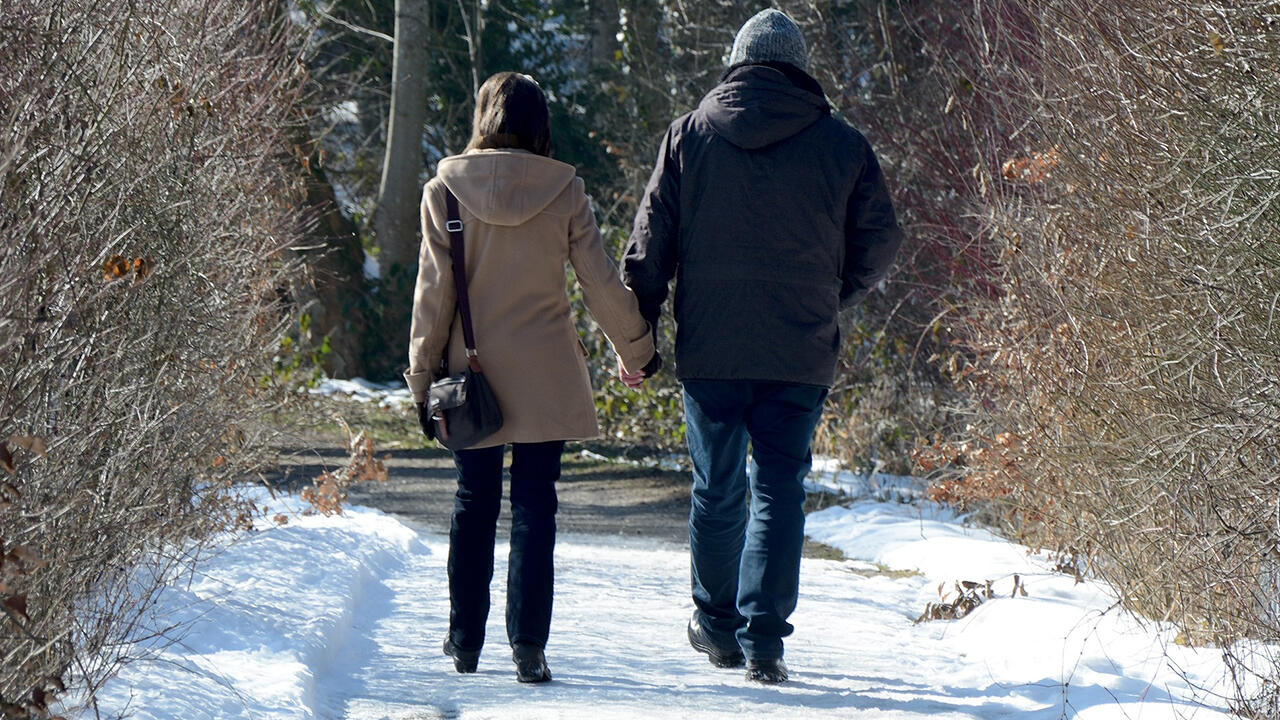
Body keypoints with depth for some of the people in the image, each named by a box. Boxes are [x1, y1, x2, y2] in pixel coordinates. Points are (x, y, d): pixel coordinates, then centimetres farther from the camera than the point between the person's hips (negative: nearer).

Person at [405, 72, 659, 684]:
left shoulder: (445, 190, -4)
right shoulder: (564, 191, -3)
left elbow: (433, 292, -4)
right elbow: (602, 283, 1)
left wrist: (423, 377, 2)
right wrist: (636, 350, 15)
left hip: (471, 372, 1)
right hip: (545, 378, -1)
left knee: (474, 502, 13)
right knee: (534, 504, 3)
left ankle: (465, 641, 20)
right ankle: (528, 642, -6)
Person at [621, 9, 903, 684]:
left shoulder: (689, 134, 2)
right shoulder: (841, 145, 1)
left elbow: (650, 242, 2)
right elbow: (879, 242, 6)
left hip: (709, 350, 1)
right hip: (801, 353, -1)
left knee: (716, 490, 13)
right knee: (779, 490, 1)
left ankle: (716, 624, 25)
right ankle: (763, 638, -6)